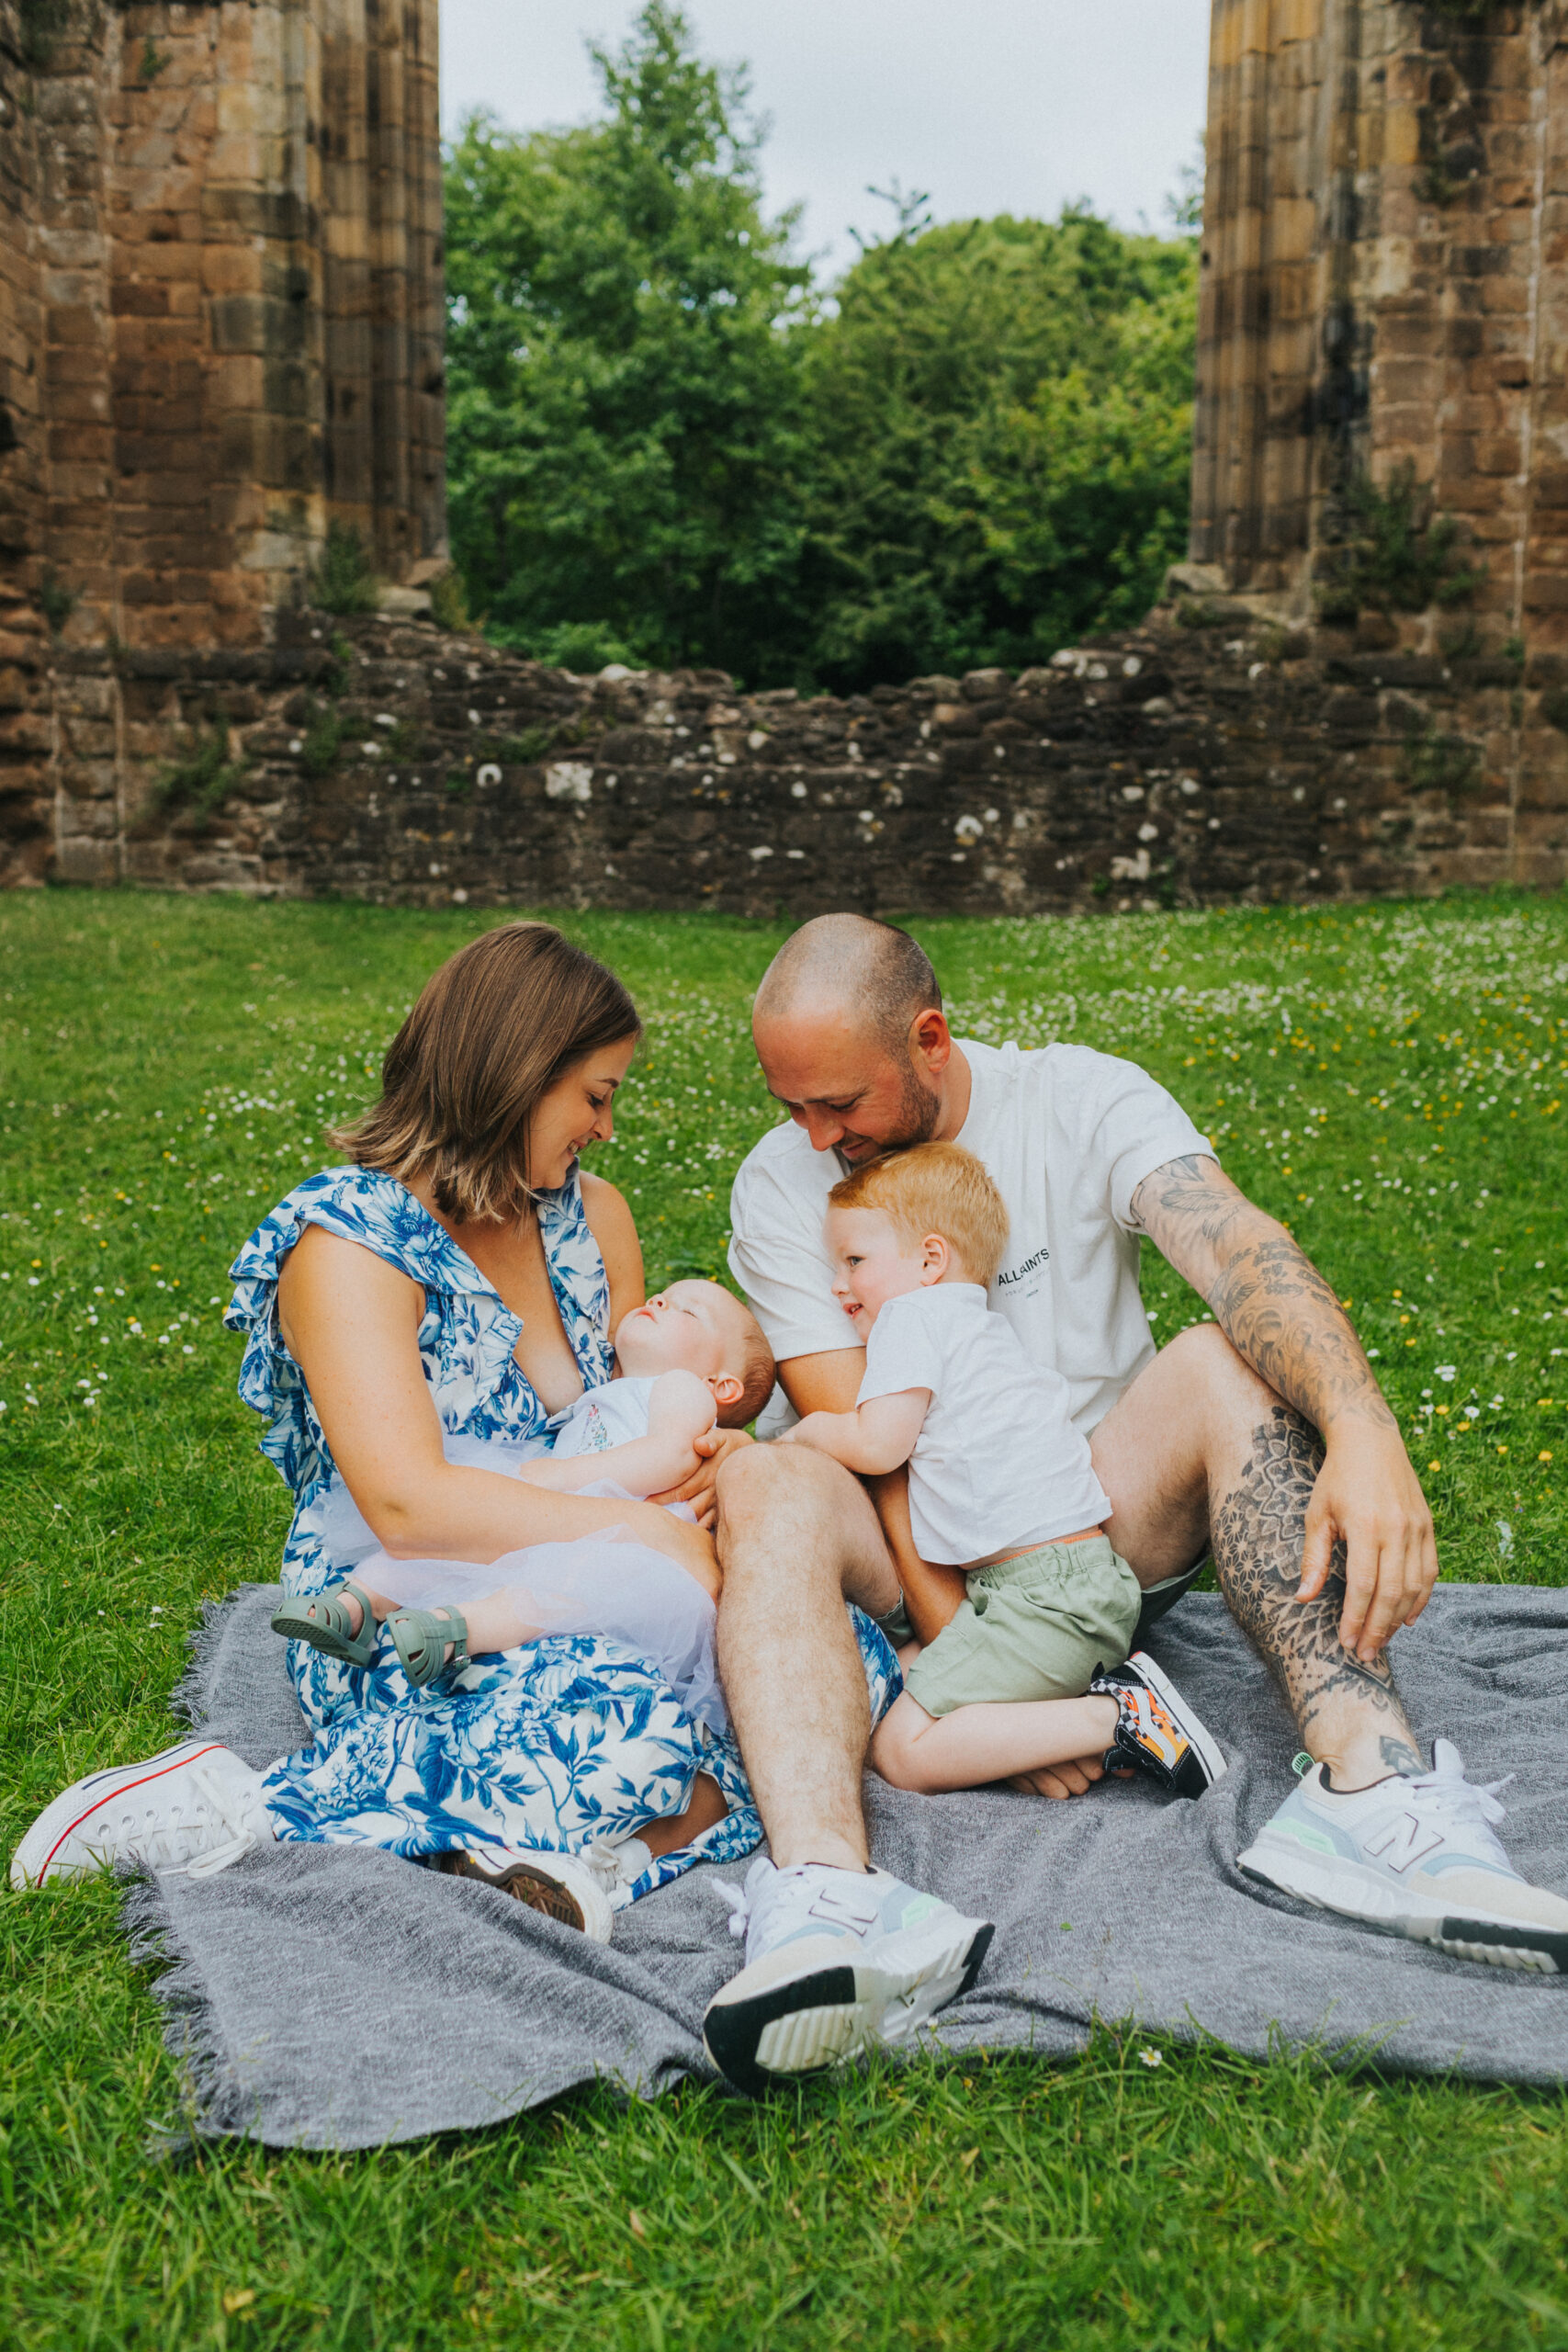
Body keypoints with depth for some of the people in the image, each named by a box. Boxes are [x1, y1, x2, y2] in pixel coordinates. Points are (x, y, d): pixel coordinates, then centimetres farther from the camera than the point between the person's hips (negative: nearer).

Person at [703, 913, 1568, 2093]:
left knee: (1238, 1357, -26)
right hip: (913, 1560, 0)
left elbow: (1242, 1249, -27)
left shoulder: (1082, 1099, -8)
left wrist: (1362, 1430, -47)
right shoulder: (780, 1188, -6)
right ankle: (822, 1904, -53)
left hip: (1096, 1522, 1)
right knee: (765, 1481, -31)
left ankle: (1367, 1778, -39)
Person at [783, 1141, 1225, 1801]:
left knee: (901, 1749, -11)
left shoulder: (912, 1315, -4)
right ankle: (1098, 1688, 3)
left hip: (1039, 1590, -10)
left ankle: (1115, 1719, -15)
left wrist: (808, 1429, 6)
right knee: (895, 1678, 14)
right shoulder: (986, 1328, 25)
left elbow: (877, 1445, -13)